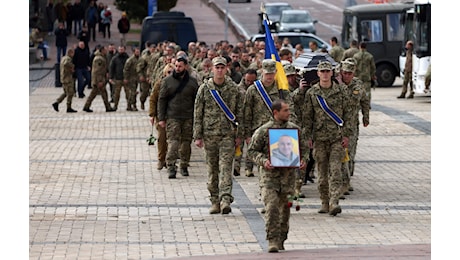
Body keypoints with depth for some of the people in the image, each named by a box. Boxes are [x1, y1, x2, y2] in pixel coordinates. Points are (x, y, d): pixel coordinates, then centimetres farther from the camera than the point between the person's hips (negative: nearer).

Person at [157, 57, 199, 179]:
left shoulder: (192, 82, 5)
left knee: (186, 142, 6)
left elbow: (197, 101, 9)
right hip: (172, 117, -2)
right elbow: (162, 100, 3)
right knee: (173, 141, -10)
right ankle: (171, 167, -13)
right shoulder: (167, 81, 2)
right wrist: (161, 118, -3)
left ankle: (184, 166, 17)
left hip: (188, 118, 2)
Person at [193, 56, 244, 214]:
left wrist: (239, 135, 2)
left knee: (226, 166, -12)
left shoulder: (233, 88, 4)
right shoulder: (205, 88, 4)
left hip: (228, 134, -1)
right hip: (209, 134, 1)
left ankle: (225, 199, -20)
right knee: (212, 169, 6)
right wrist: (197, 136, 0)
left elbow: (240, 113, 7)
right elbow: (197, 114, 5)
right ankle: (215, 201, 14)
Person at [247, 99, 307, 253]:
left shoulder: (294, 129, 8)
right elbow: (252, 151, 1)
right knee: (272, 207, -14)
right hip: (270, 175, -4)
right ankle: (273, 241, -12)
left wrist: (303, 160, 1)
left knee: (285, 208, 9)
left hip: (288, 175, 4)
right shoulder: (263, 131, -3)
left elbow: (302, 148, 20)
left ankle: (281, 240, 23)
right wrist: (263, 160, -15)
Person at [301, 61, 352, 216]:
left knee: (335, 170, -12)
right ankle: (325, 203, 15)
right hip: (319, 137, 1)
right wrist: (308, 136, 1)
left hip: (337, 137, -1)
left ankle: (334, 203, -18)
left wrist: (346, 134, -1)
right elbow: (307, 116, 7)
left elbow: (347, 113, 6)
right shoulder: (311, 93, 5)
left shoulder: (340, 91, 4)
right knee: (322, 172, 6)